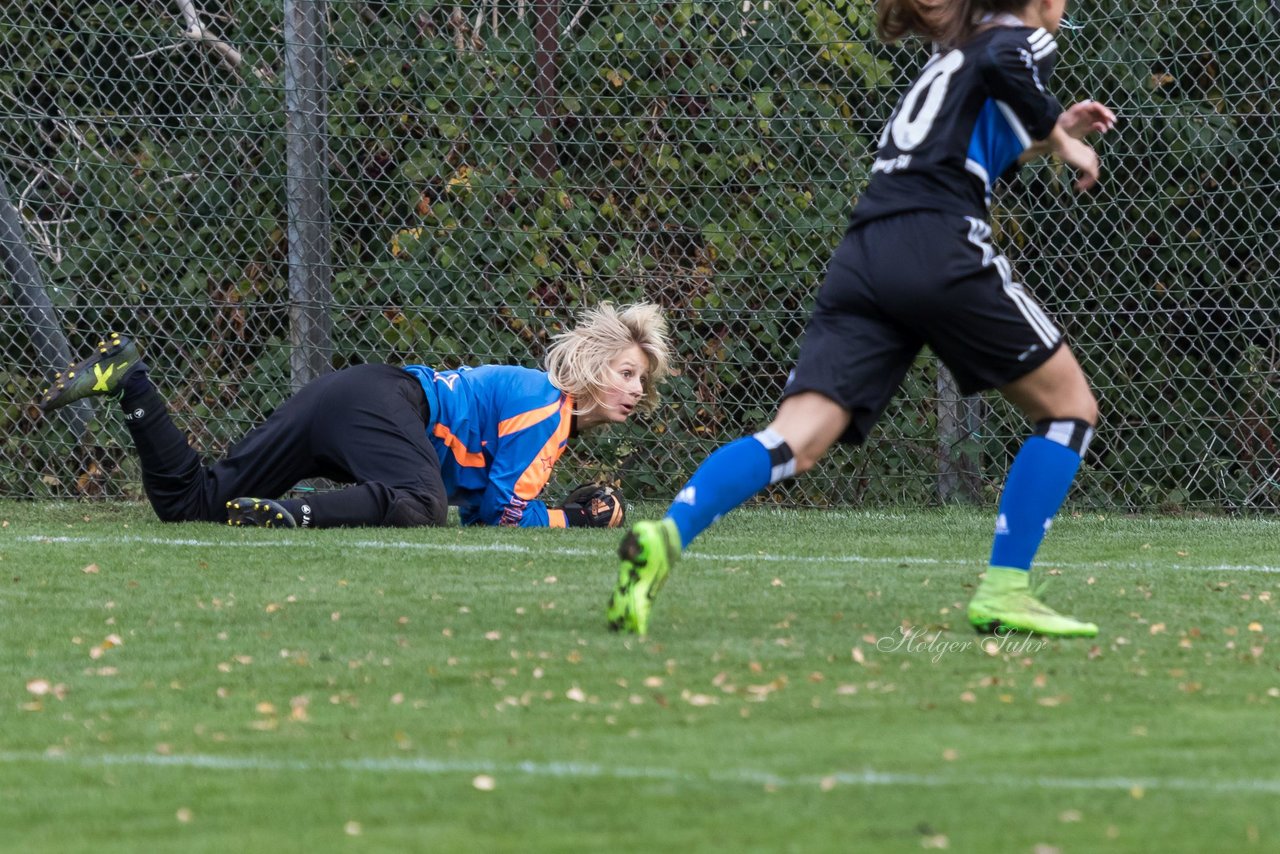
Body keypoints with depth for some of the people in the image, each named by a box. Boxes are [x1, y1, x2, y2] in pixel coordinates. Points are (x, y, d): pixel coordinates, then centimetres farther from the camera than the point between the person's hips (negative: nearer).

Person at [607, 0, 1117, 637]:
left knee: (796, 441, -9)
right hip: (941, 252, -7)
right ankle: (1003, 592, 2)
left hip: (864, 256, 7)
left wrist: (1048, 134, 41)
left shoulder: (955, 55, 34)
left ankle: (667, 536, -35)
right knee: (1069, 406, 11)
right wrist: (1059, 139, -1)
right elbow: (1003, 67, -14)